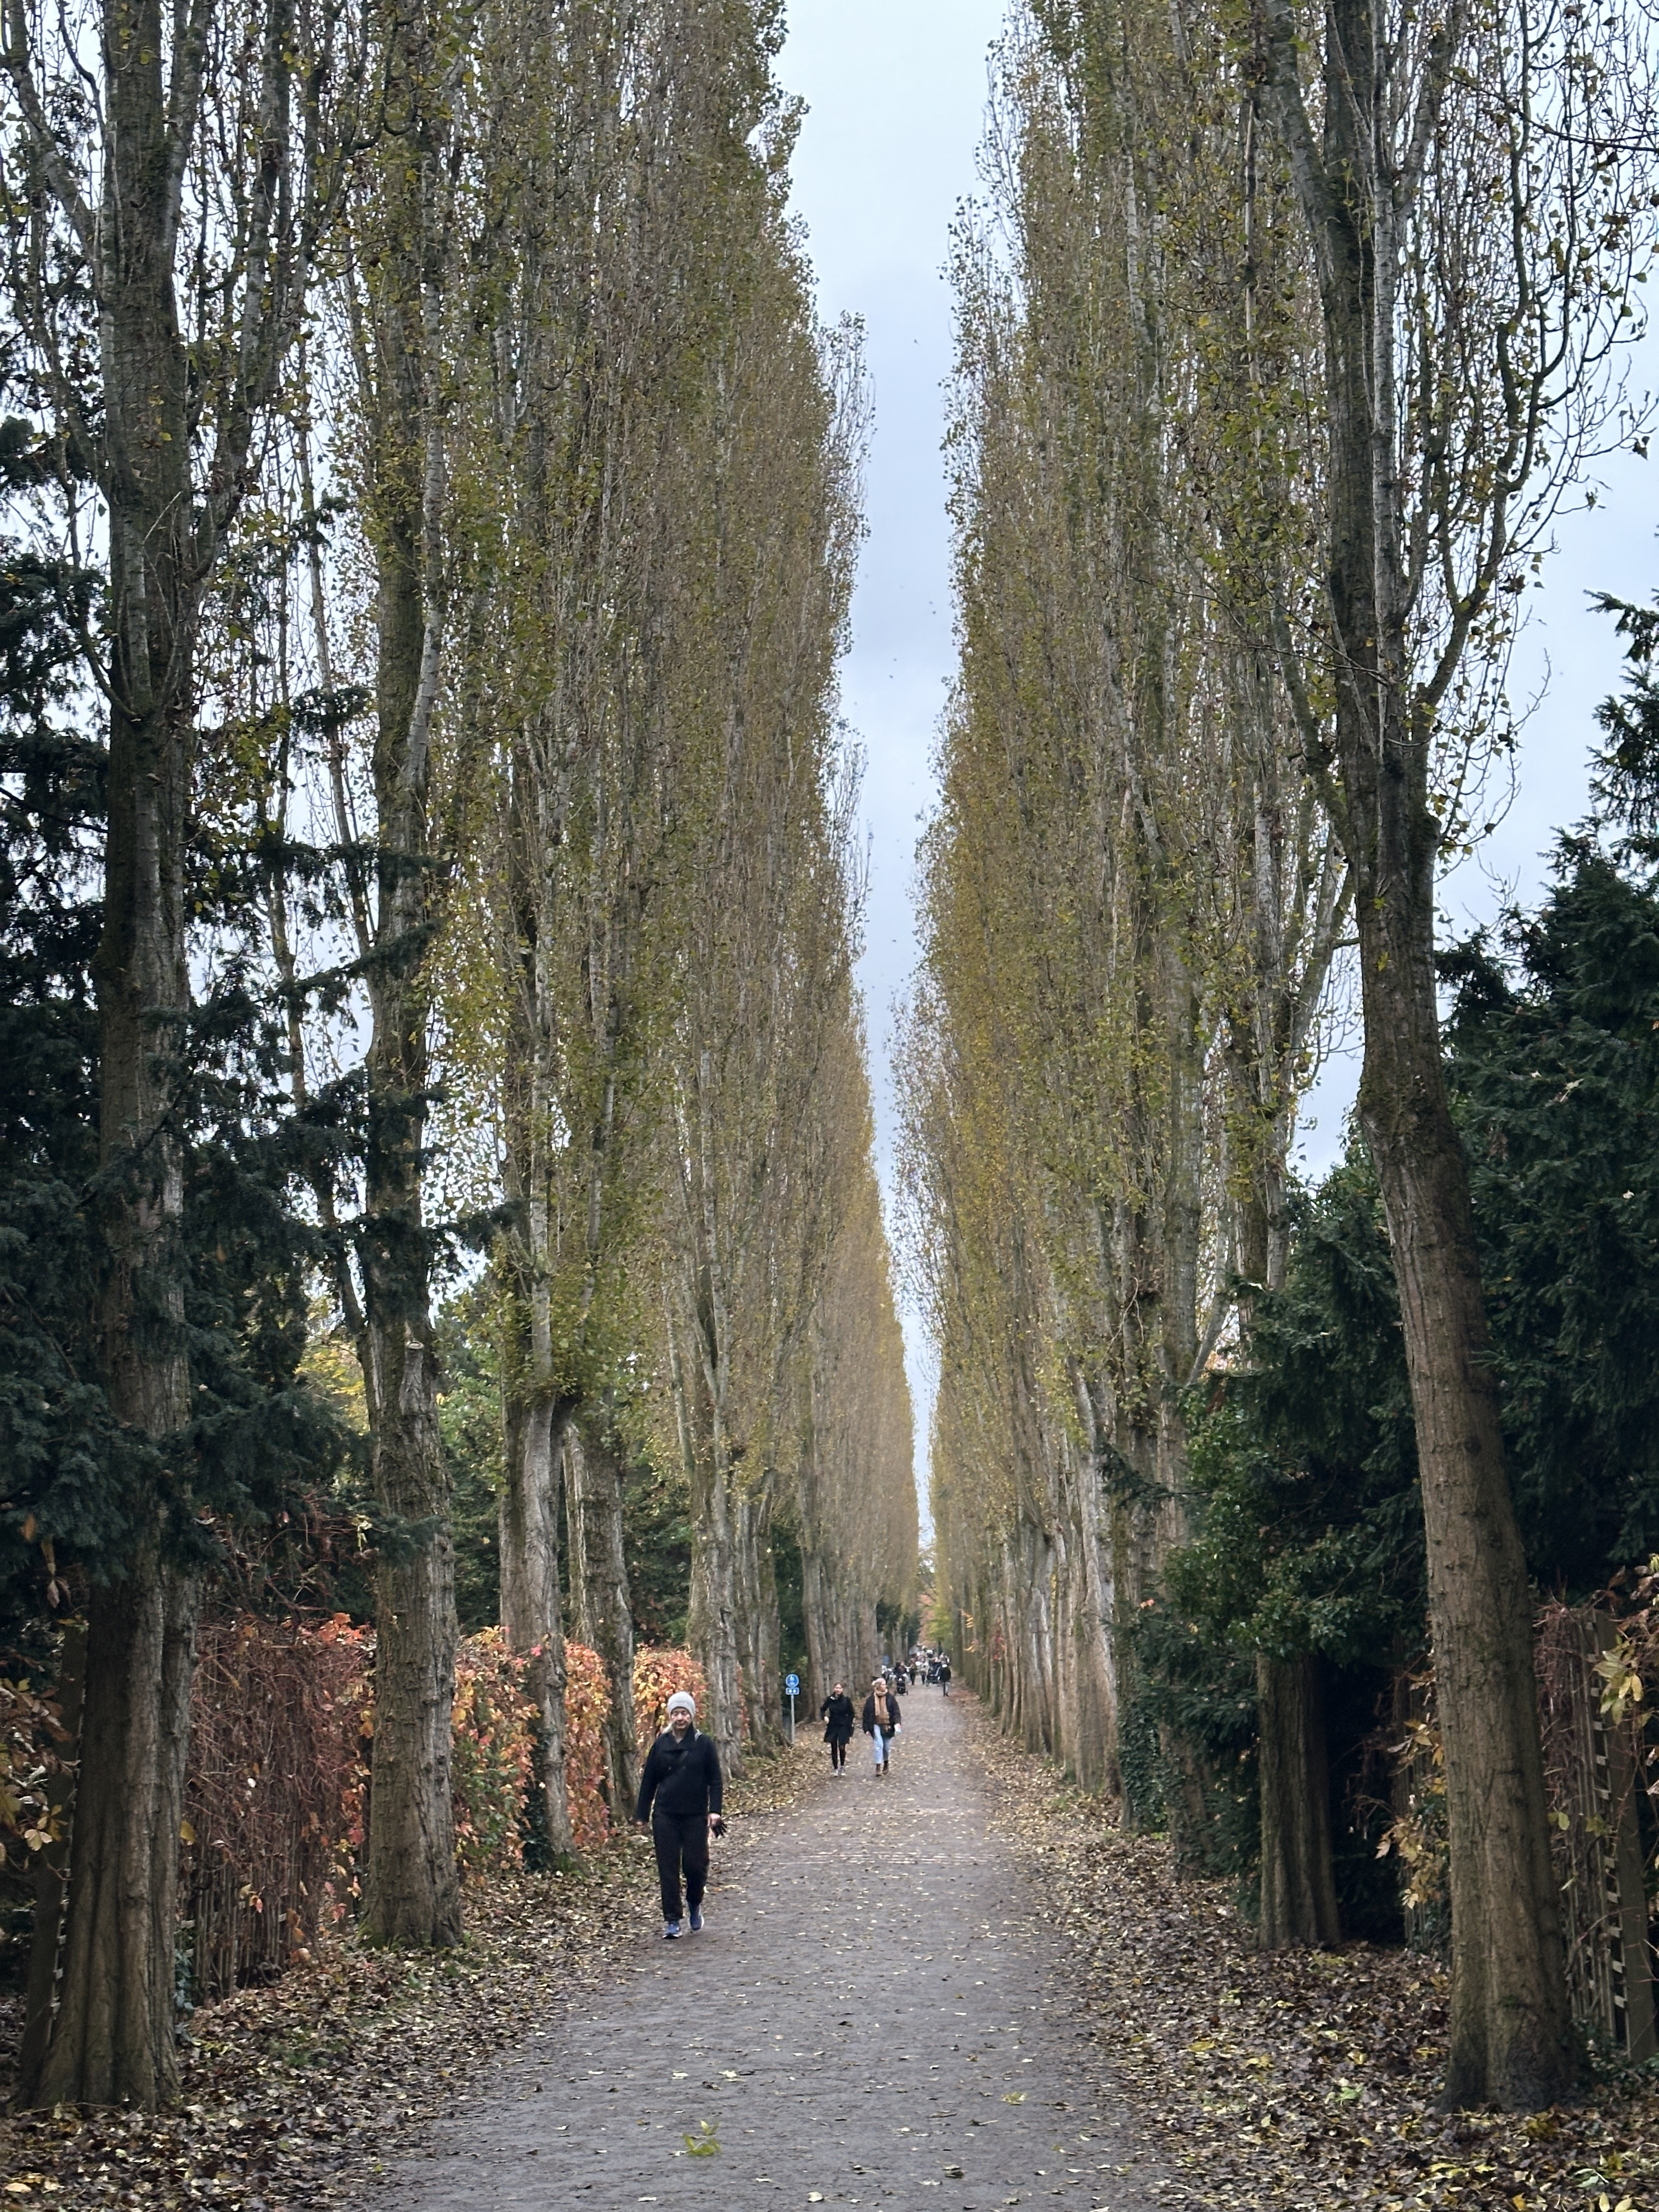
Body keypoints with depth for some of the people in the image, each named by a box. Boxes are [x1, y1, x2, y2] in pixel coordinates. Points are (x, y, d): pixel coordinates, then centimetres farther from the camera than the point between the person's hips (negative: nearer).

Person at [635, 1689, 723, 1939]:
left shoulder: (704, 1744, 0)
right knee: (668, 1868, 1)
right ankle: (672, 1920, 9)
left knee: (696, 1865, -2)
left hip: (695, 1816, -1)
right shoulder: (661, 1745, 4)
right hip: (665, 1816, 1)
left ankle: (695, 1905, 27)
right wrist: (642, 1815, 7)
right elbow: (648, 1782, 10)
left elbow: (715, 1781, 2)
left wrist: (715, 1811, -9)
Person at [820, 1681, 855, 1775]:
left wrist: (849, 1724, -5)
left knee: (842, 1747, -8)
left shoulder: (846, 1700, -4)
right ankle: (835, 1768, 13)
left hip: (843, 1727, -2)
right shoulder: (830, 1699, 0)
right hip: (832, 1727, 2)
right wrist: (824, 1717, -7)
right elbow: (822, 1710, 12)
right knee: (834, 1748, 4)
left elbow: (851, 1714, 3)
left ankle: (842, 1766, 13)